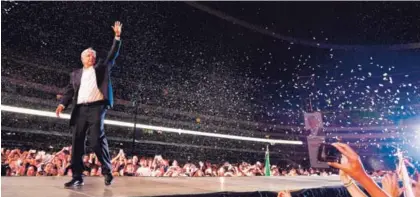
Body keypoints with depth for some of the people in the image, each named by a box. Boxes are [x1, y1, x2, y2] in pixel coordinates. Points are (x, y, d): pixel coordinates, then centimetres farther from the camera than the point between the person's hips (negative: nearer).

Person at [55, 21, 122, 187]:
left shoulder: (101, 67, 18)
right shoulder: (76, 74, 22)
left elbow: (113, 55, 11)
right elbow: (70, 90, 13)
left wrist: (117, 37, 3)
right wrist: (63, 104, -4)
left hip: (96, 107, -3)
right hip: (80, 109, 4)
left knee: (97, 139, -13)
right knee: (77, 142, 2)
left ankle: (107, 171, -1)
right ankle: (77, 177, 9)